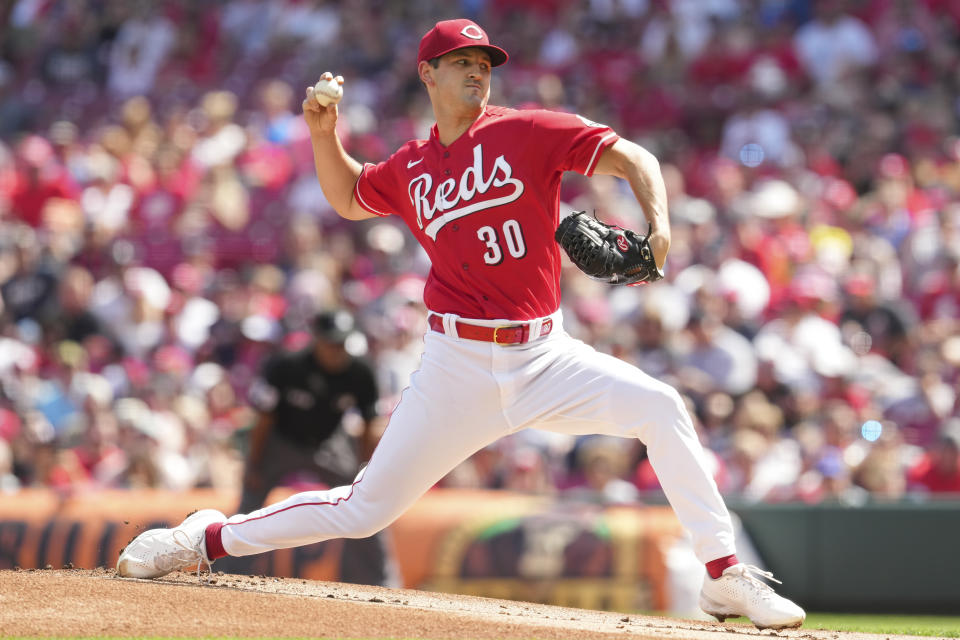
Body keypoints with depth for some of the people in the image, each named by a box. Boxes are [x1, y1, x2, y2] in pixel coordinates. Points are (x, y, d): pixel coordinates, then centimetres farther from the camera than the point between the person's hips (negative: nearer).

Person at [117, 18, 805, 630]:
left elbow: (634, 158, -8)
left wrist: (657, 224, -27)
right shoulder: (409, 169, 8)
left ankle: (725, 575, -16)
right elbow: (347, 198, 29)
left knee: (659, 406, -23)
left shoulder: (527, 132, -3)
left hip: (545, 354, -1)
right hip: (458, 366, 1)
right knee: (368, 507, 2)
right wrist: (323, 133, 11)